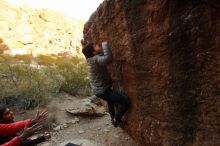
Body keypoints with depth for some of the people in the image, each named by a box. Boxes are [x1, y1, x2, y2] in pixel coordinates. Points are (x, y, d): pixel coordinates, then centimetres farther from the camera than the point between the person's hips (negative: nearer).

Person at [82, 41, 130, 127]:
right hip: (102, 90, -10)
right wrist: (105, 44, -34)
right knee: (126, 102, -10)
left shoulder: (92, 59, 3)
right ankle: (116, 120, 10)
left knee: (111, 100, 38)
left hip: (99, 89, 10)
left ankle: (113, 119, 53)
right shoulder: (95, 59, -25)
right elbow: (108, 58, -47)